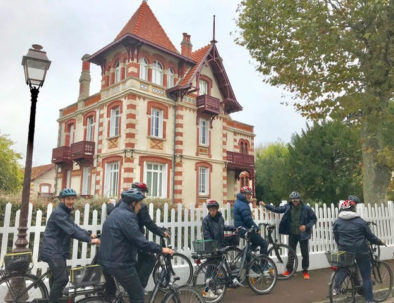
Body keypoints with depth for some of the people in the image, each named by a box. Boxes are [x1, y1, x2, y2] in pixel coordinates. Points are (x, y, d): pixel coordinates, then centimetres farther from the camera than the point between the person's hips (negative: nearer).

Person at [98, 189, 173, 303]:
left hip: (105, 261, 10)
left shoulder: (115, 212, 12)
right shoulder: (127, 216, -19)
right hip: (120, 265, -10)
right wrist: (161, 249, -14)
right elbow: (141, 241, -24)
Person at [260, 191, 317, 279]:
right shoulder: (288, 207, -4)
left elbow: (314, 219, -3)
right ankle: (289, 269, 24)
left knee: (305, 253, 8)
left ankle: (305, 271, 25)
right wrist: (266, 205, -3)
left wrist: (306, 226, -17)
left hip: (303, 234, -2)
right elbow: (277, 209, 2)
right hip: (292, 234, 2)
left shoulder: (306, 208, -11)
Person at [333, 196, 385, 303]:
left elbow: (336, 238, 4)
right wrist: (380, 242, 18)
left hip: (344, 252, 2)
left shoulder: (337, 222, -2)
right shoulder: (360, 221, -8)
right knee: (366, 276, 9)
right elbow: (371, 237, 0)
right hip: (361, 252, -2)